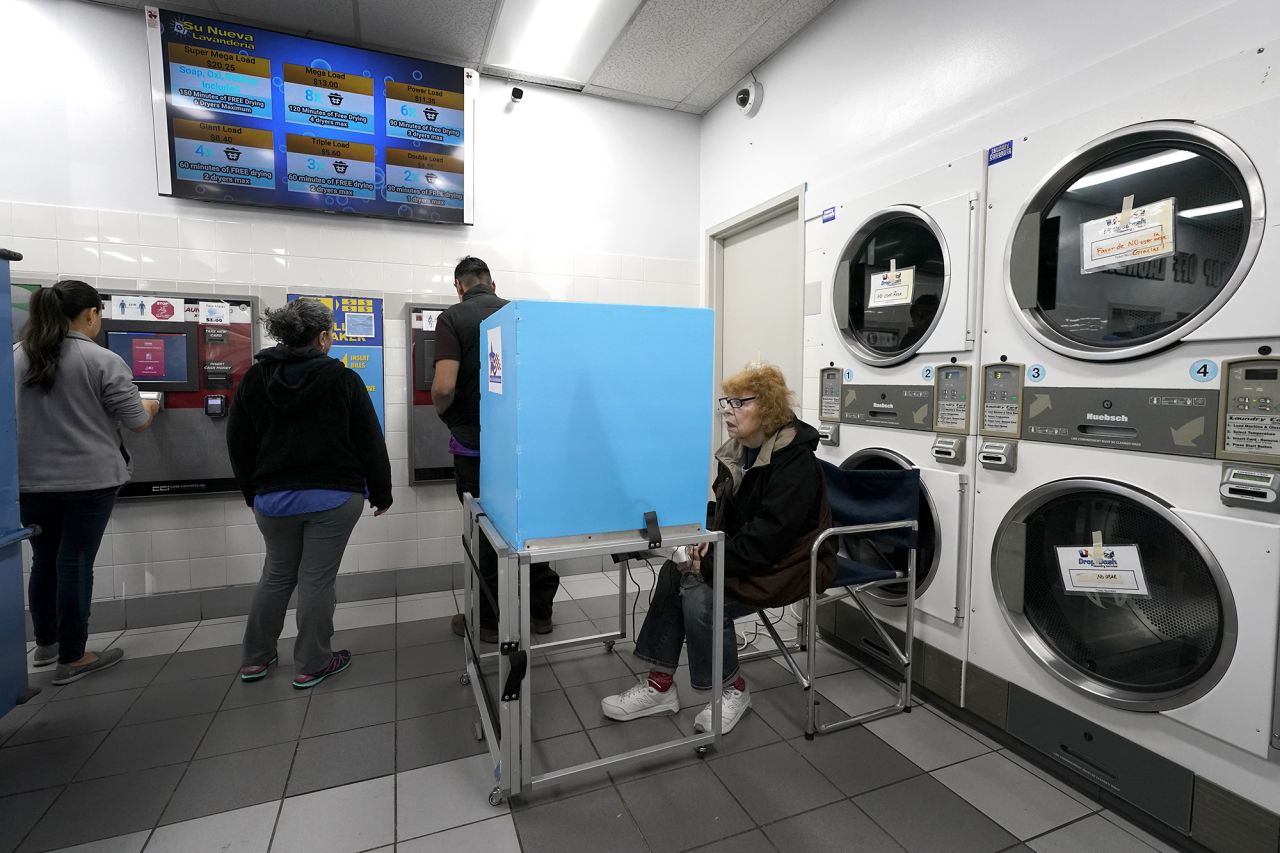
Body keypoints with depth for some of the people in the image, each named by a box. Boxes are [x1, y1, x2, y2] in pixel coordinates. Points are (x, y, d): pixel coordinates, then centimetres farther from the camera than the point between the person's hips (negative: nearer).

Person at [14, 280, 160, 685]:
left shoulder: (15, 356, 3)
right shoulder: (103, 361, -13)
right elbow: (138, 422, -8)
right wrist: (150, 406, 13)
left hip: (30, 480, 5)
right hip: (89, 480, -5)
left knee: (44, 561, 18)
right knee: (75, 563, 3)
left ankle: (45, 644, 35)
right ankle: (72, 658, 13)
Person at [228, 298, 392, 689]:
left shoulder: (254, 379, 2)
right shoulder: (343, 379, -10)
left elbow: (238, 444, 8)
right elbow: (370, 442, -7)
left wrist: (253, 492, 21)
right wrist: (381, 493, 3)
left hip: (272, 497, 4)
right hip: (333, 496, -4)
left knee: (276, 575, 21)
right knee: (317, 579, 5)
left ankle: (255, 659, 32)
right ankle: (311, 665, 18)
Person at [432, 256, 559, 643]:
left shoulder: (453, 318, -8)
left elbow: (444, 386, -19)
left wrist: (443, 412, 2)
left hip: (475, 443, -3)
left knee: (486, 529, 9)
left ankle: (488, 619, 23)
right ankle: (539, 611, 26)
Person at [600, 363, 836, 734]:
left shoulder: (795, 463, -21)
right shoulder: (737, 452, 4)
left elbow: (766, 539, -26)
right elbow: (724, 512, 12)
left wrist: (710, 563, -23)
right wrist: (707, 539, -8)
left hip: (787, 562, -8)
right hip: (747, 553, 8)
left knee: (701, 598, -23)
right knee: (674, 573, -10)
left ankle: (733, 689, 3)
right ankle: (660, 684, -1)